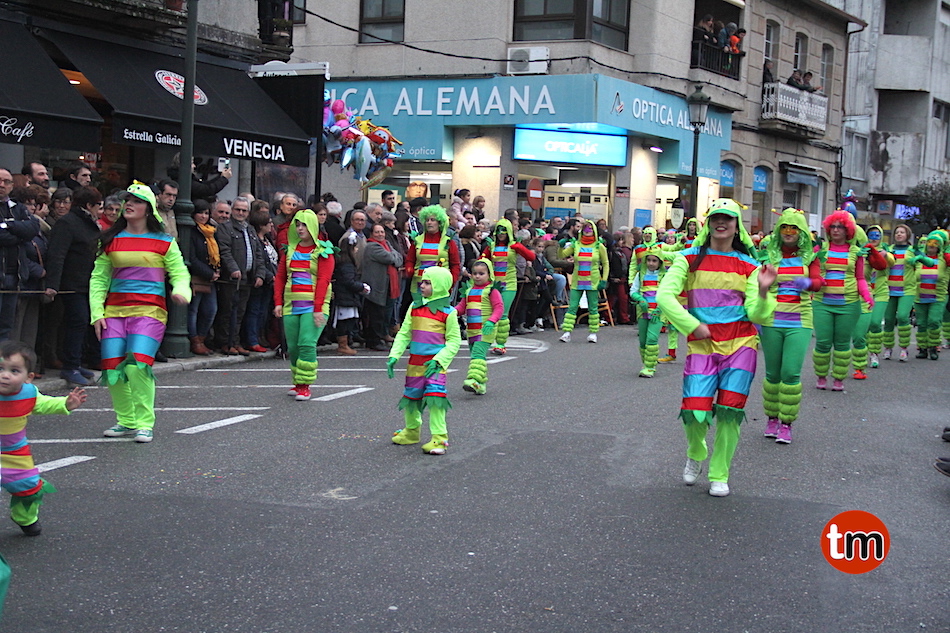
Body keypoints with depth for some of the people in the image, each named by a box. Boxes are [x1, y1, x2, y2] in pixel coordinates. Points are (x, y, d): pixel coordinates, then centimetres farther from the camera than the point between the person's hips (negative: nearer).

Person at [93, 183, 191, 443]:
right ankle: (126, 421, 17)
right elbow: (99, 278, 12)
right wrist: (96, 312, 3)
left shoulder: (163, 242, 4)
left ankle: (144, 423, -6)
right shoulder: (111, 240, 11)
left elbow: (180, 272, 5)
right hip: (114, 310, 3)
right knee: (113, 368, -3)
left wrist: (181, 291, -17)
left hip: (149, 311, -3)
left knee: (138, 365, -19)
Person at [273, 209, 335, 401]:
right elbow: (280, 276, 13)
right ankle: (298, 382, 20)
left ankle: (305, 385, -8)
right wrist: (278, 302, 1)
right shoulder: (290, 249, 13)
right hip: (291, 305, 5)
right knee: (293, 346, 6)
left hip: (313, 305, -5)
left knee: (307, 344, -15)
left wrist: (318, 308, -17)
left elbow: (323, 280, -9)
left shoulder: (323, 251, -1)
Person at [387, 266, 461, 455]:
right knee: (411, 397, 15)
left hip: (436, 363, -5)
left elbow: (454, 341, -4)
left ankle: (439, 438, -8)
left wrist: (438, 360, -16)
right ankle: (411, 431, 36)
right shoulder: (415, 307, 8)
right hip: (415, 362, 5)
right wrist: (394, 356, -2)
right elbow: (404, 333, 10)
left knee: (435, 397, -16)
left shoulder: (448, 312, -5)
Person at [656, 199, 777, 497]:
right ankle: (695, 455, 25)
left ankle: (719, 475, 17)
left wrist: (763, 291, -17)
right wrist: (692, 325, -9)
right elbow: (664, 295, -5)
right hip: (702, 344, -1)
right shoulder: (690, 258, 4)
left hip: (740, 343, 1)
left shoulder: (749, 265, 8)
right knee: (695, 412, -10)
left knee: (729, 411, -3)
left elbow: (756, 315, 1)